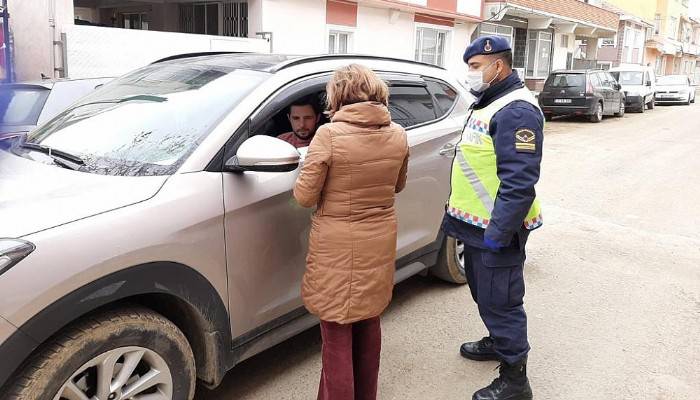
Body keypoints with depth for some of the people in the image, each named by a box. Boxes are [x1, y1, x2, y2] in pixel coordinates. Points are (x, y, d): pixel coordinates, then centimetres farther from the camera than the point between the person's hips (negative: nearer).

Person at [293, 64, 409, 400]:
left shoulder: (329, 135, -17)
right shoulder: (397, 134, -1)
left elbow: (304, 196, -13)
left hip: (338, 246, -5)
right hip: (380, 243, 6)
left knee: (338, 338, 8)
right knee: (369, 326, 23)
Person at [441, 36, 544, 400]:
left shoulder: (516, 110, -19)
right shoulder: (487, 103, 15)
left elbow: (519, 181, -26)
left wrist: (497, 232, -26)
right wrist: (457, 212, 23)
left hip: (495, 229, -10)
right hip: (477, 223, 10)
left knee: (499, 300, -1)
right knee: (482, 291, 24)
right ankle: (498, 341, 45)